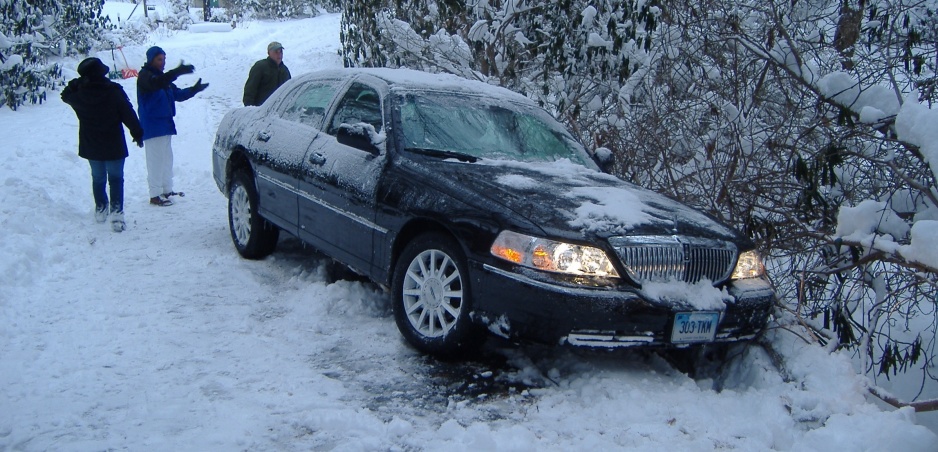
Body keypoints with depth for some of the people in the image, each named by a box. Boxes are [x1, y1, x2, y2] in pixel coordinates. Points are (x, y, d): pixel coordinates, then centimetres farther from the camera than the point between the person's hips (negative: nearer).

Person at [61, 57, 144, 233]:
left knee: (98, 178, 20)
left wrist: (75, 83, 9)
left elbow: (66, 95, 18)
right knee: (116, 179, 6)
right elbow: (129, 114, -12)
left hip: (91, 146, 3)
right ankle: (116, 212, -8)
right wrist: (138, 134, 0)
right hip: (114, 146, -3)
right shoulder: (114, 91, -17)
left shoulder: (78, 94, -7)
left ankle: (101, 209, 30)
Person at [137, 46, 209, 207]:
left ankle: (167, 190, 25)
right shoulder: (144, 75, -10)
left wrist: (193, 89, 2)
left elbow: (177, 94, 19)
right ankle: (155, 195, -6)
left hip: (165, 125, 9)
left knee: (166, 157, 15)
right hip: (152, 126, -9)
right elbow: (155, 83, -33)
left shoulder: (163, 77, 17)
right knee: (156, 159, -9)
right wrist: (177, 72, -43)